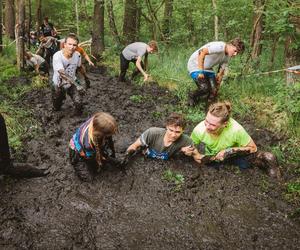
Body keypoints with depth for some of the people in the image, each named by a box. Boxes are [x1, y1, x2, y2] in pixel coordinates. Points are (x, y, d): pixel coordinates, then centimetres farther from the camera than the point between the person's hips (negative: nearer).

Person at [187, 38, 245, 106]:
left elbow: (220, 73, 6)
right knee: (205, 89, -21)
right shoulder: (220, 46, -26)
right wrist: (201, 71, -33)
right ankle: (192, 96, 8)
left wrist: (217, 88, 2)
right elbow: (201, 52, -35)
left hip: (207, 68, 9)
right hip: (195, 66, -8)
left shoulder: (227, 57, 1)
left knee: (213, 92, -2)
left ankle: (197, 97, 23)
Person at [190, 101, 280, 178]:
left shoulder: (235, 129, -33)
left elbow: (253, 148, -17)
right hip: (212, 157, 3)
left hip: (234, 153, -2)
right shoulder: (199, 130, -29)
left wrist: (229, 152, -29)